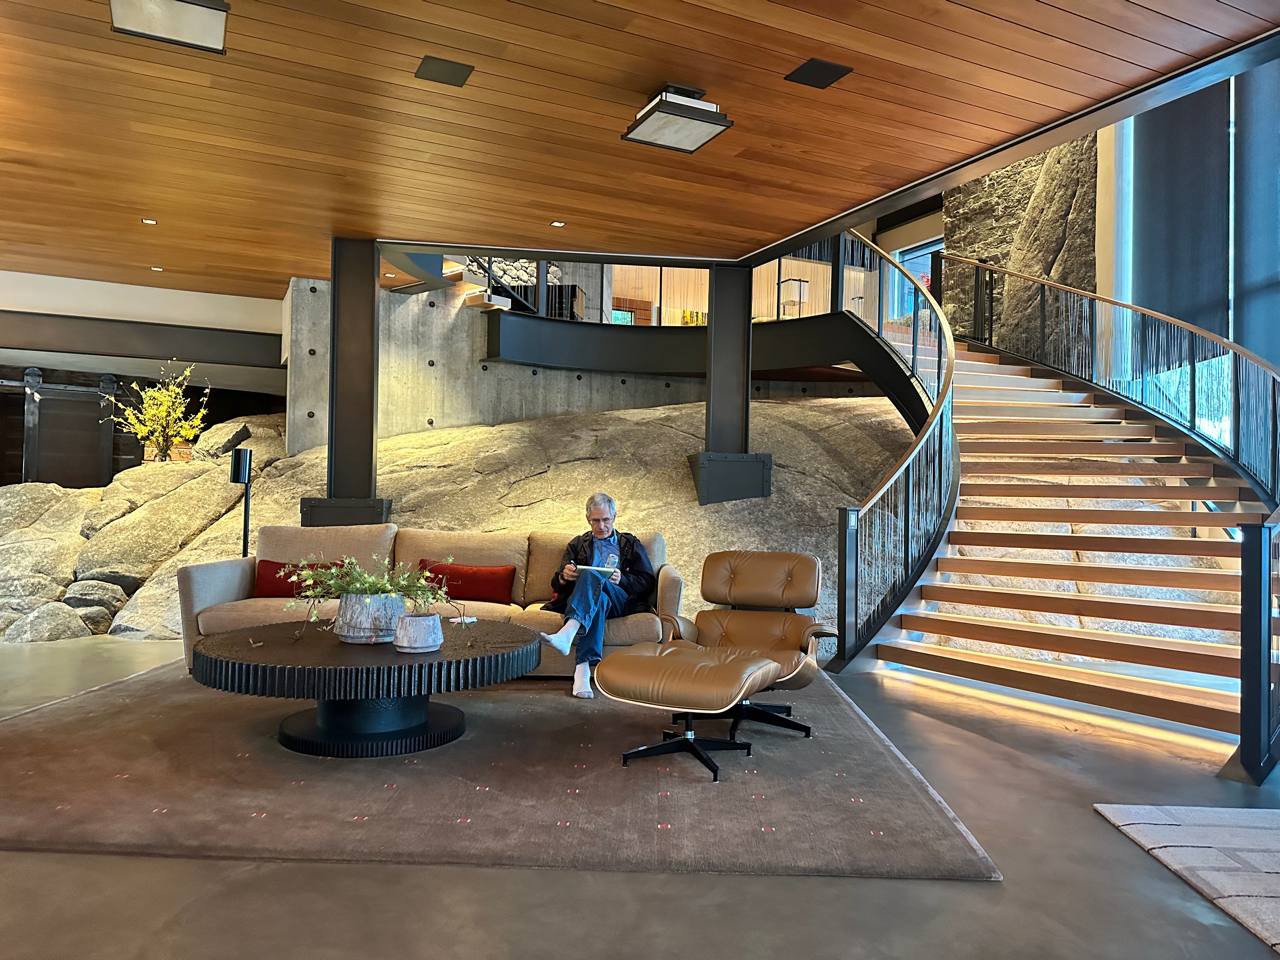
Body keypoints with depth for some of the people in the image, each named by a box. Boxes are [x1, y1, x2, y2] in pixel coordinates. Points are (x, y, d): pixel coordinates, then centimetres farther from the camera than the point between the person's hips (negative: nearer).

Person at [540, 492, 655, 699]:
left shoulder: (631, 544, 25)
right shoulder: (577, 544, 29)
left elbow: (647, 582, 12)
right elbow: (557, 584, 19)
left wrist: (621, 579, -8)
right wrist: (563, 577, -7)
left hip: (621, 601, -1)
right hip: (588, 597, 1)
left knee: (591, 575, -34)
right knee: (599, 598, -39)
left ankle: (567, 633, -58)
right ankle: (583, 668, -54)